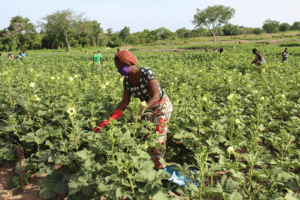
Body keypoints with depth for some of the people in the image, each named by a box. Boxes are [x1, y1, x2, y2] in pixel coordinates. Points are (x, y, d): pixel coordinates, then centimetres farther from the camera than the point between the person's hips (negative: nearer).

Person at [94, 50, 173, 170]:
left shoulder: (147, 74, -29)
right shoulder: (126, 80, -8)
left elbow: (155, 97, -33)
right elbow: (125, 102, -9)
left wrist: (140, 111, -45)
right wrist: (109, 120, -18)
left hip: (162, 107, -6)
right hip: (147, 109, 6)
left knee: (158, 138, -3)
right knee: (146, 137, 7)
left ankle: (159, 169, 15)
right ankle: (150, 165, 26)